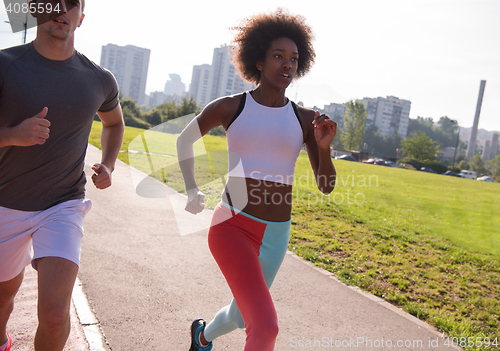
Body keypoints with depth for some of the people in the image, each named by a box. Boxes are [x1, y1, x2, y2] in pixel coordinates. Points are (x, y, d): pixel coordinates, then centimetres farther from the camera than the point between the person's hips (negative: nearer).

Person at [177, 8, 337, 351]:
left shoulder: (304, 119, 1)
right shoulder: (229, 107, -4)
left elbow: (326, 186, 1)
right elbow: (185, 139, 13)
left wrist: (324, 146, -18)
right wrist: (192, 190, 2)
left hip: (275, 235, 4)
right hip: (232, 227, -4)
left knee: (243, 316, 24)